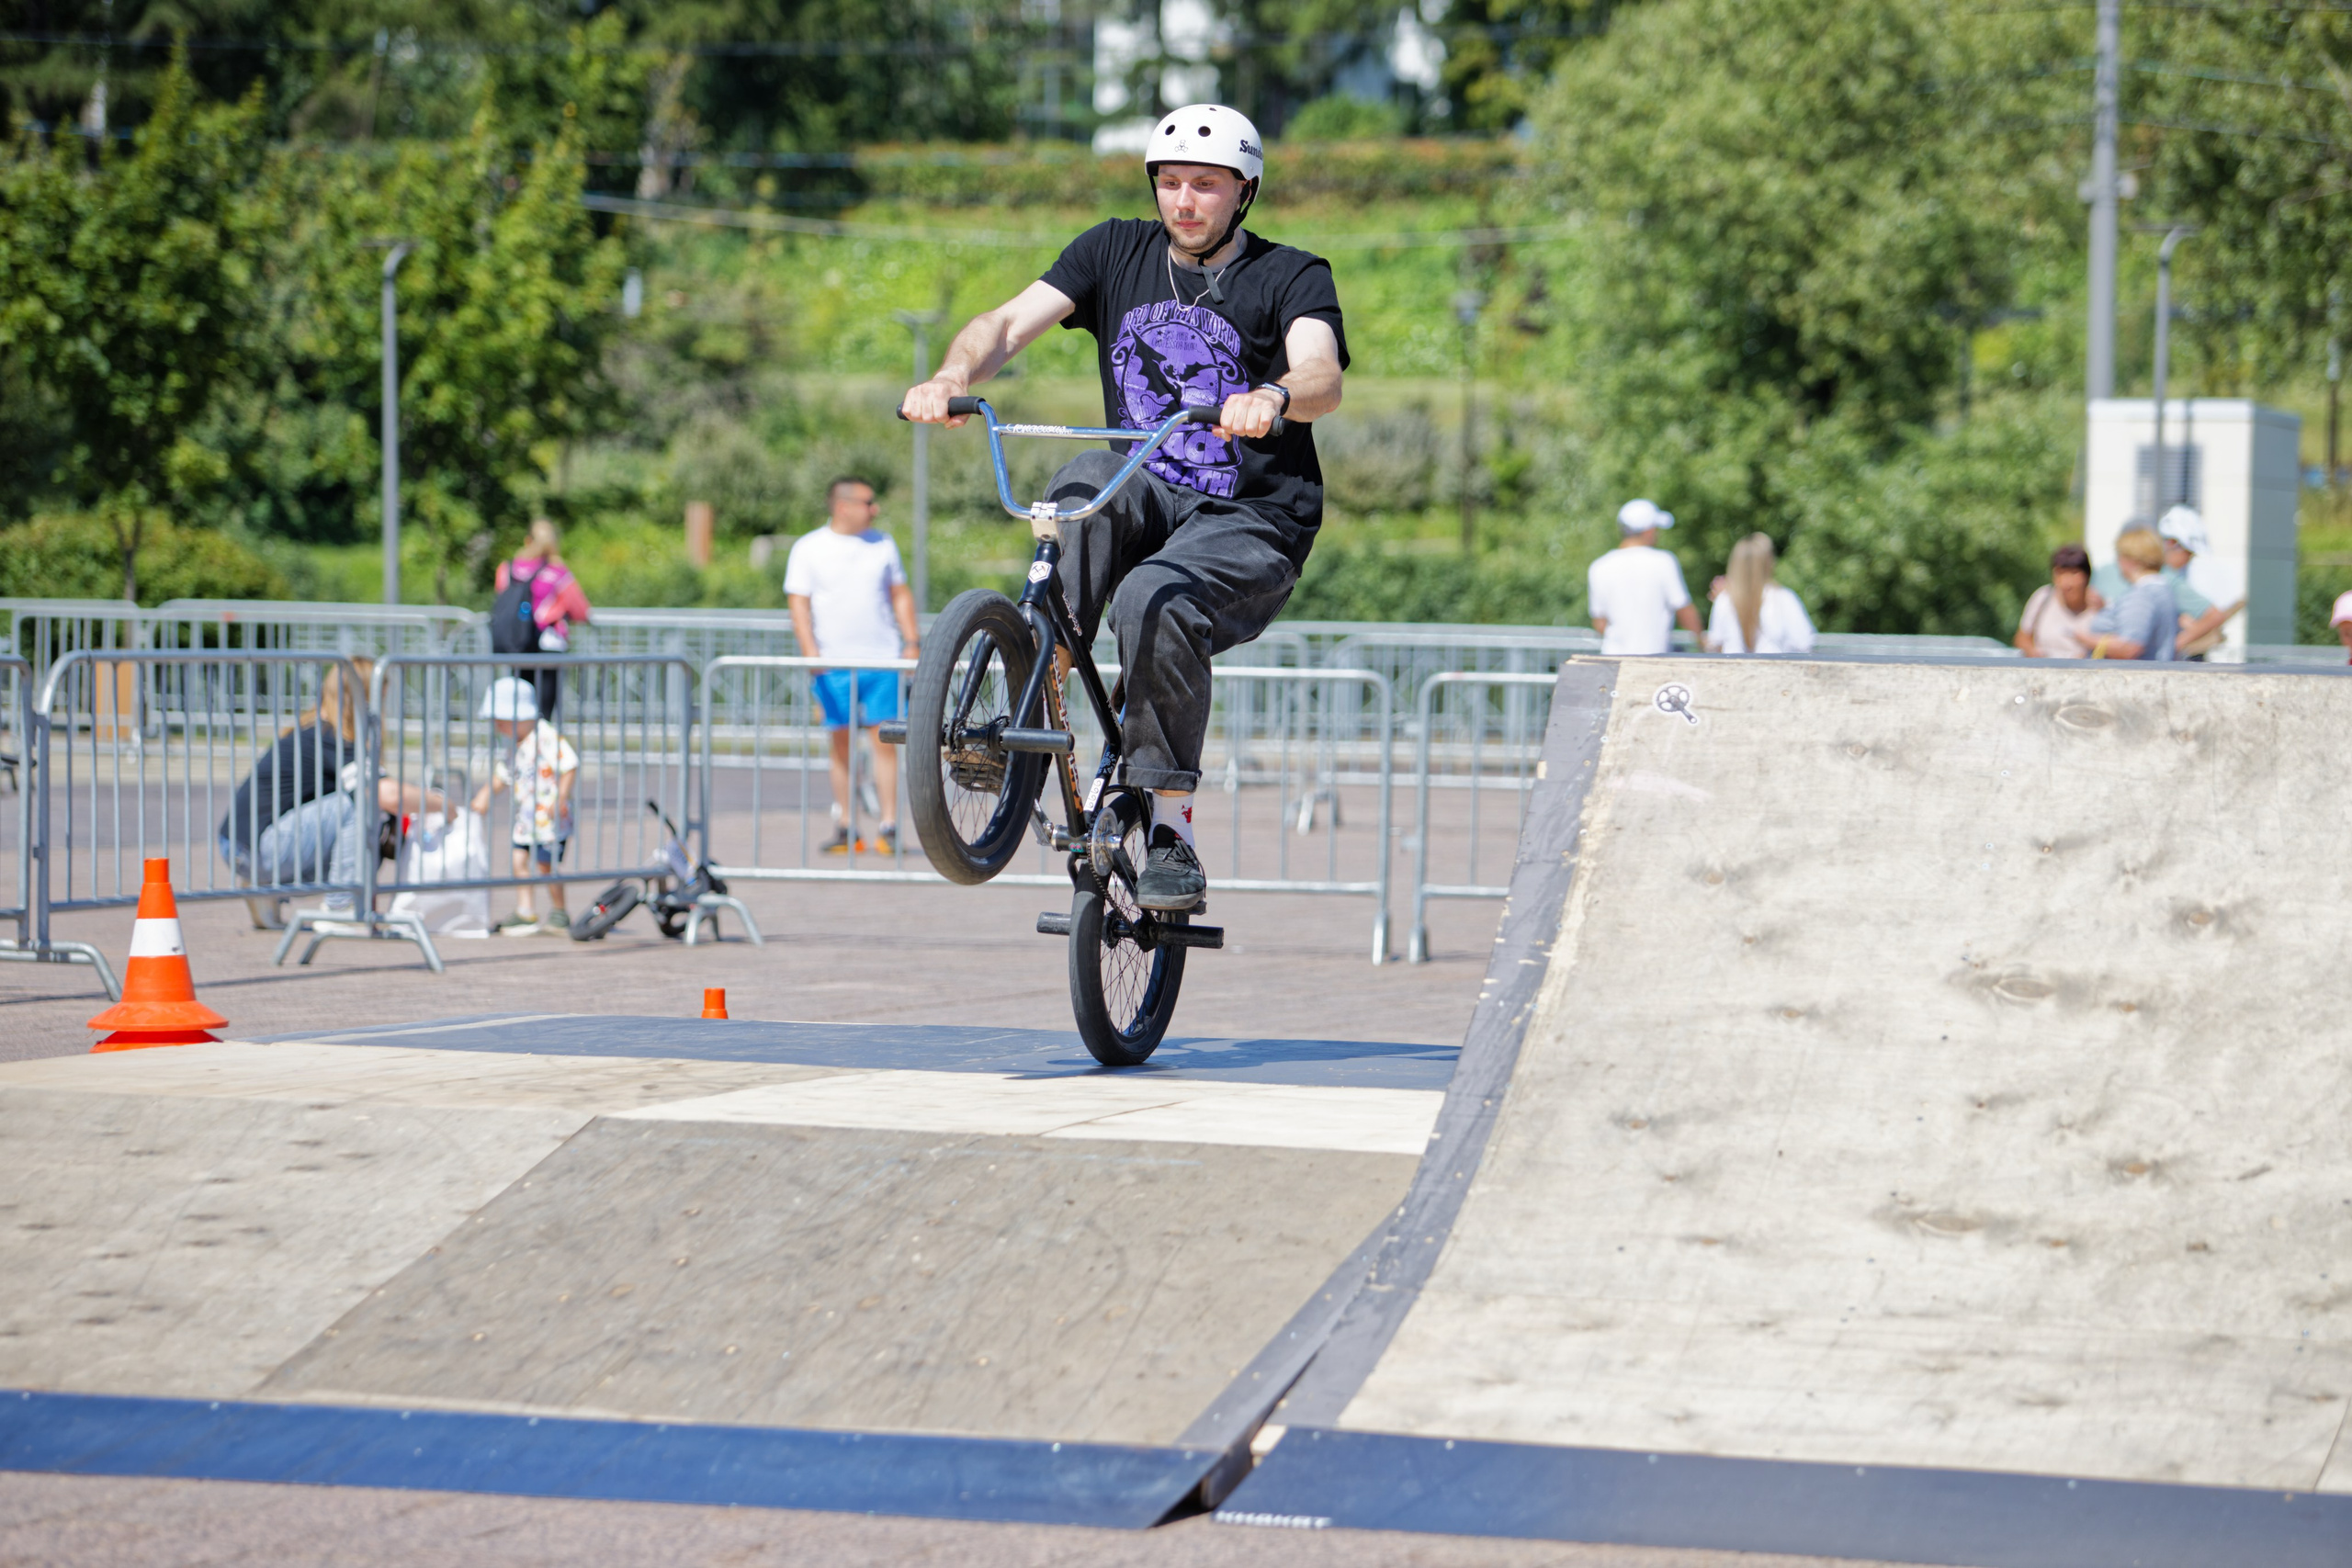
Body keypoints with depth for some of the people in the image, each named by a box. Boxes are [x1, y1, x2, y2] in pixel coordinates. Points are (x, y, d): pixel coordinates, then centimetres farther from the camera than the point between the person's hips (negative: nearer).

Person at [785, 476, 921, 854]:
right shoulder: (808, 549, 3)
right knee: (841, 744, 2)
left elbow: (901, 594, 16)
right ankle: (845, 827, 8)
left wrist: (911, 641, 5)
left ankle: (888, 827, -4)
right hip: (834, 663, -1)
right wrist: (810, 652, -13)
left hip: (882, 659, 1)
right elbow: (798, 603, -1)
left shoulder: (882, 544, 12)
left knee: (884, 739, -5)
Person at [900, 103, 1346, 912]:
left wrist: (1272, 399, -49)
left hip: (1250, 524, -3)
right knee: (1089, 479, -32)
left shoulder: (1291, 278, -4)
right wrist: (953, 376, -29)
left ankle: (1170, 830, -25)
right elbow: (1012, 321, -6)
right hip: (1149, 503, 3)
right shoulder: (1118, 252, 7)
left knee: (1154, 602, -34)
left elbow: (1322, 376, -25)